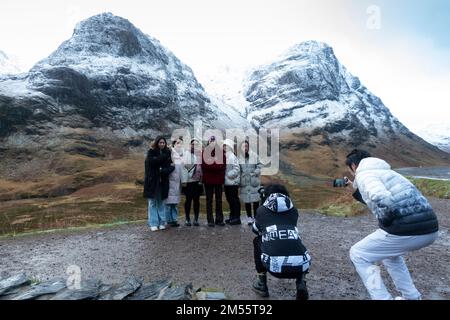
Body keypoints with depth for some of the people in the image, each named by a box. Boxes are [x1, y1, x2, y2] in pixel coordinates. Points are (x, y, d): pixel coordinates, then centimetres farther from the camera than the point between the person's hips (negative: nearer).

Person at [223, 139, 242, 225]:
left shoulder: (232, 156, -13)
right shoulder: (225, 156, 12)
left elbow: (236, 169, -19)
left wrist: (229, 175, -14)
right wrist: (224, 176, 6)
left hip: (233, 182, -8)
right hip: (227, 182, 8)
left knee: (234, 199, -2)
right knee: (229, 199, 14)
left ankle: (237, 218, 6)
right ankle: (232, 216, 25)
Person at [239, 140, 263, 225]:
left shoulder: (254, 155, -2)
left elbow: (259, 166, 2)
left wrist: (255, 173, -10)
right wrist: (241, 175, -10)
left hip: (254, 181, 0)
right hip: (244, 182, 0)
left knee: (255, 199, 7)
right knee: (246, 199, 8)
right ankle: (249, 217, 21)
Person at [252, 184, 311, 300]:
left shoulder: (262, 210, 15)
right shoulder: (294, 211, 20)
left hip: (274, 265, -2)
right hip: (299, 265, 2)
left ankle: (261, 284, 29)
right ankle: (301, 284, 16)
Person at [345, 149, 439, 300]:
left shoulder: (363, 174, -3)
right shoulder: (383, 170, 24)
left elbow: (383, 200, -24)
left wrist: (384, 221, -7)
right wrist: (356, 190, 40)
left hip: (406, 231, -9)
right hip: (429, 228, 9)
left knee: (358, 254, 10)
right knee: (390, 251, 36)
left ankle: (382, 297, 9)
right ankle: (412, 297, 38)